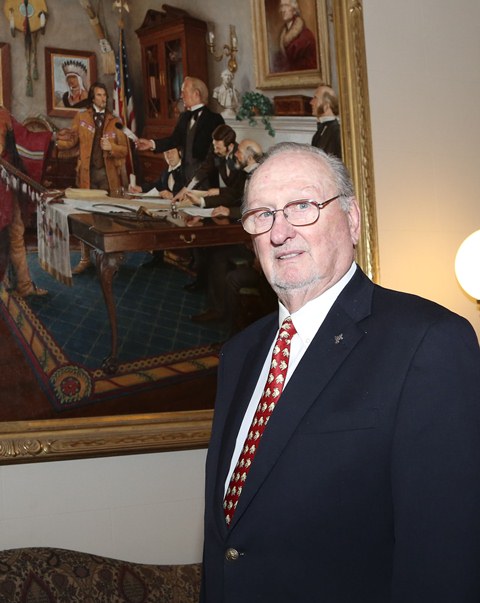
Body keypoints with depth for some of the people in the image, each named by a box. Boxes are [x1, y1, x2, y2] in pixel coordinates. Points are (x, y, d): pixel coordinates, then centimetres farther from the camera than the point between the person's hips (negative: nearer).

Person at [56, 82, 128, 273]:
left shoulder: (114, 121, 7)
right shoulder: (81, 118, 6)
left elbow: (124, 150, 4)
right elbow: (71, 142, 1)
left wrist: (112, 147, -15)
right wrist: (60, 138, -20)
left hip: (109, 173, 0)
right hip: (87, 173, 0)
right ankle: (85, 259, 8)